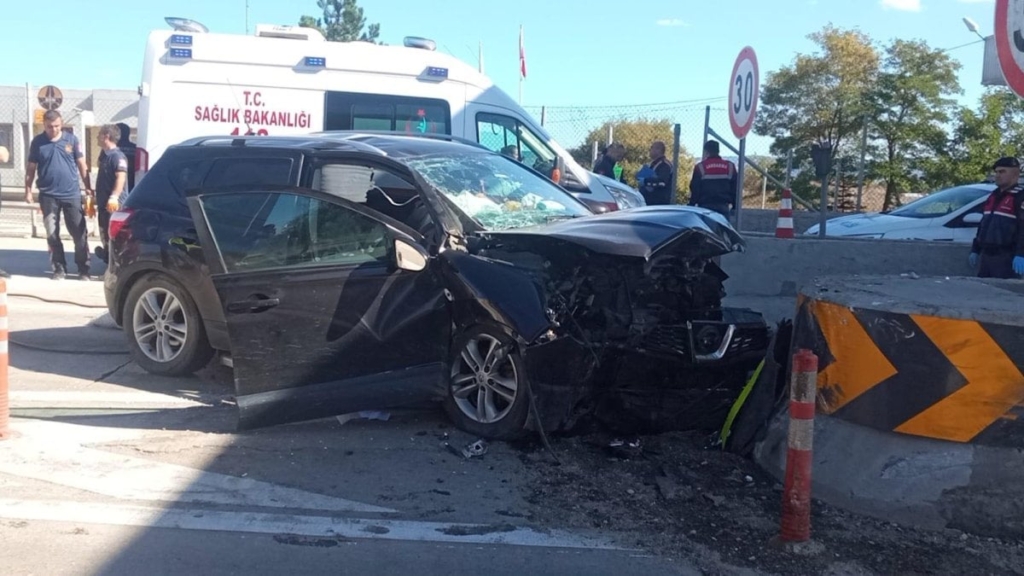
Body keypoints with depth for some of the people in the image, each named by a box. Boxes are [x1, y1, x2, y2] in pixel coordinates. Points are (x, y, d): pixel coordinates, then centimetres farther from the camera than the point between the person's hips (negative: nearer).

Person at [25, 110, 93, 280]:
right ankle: (59, 268, 15)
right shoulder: (37, 142, 1)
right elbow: (31, 168, 6)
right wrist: (28, 190, 2)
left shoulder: (71, 139, 1)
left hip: (72, 194, -1)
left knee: (80, 233, 1)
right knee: (52, 235, 5)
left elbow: (81, 164, 6)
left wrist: (88, 187, 4)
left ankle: (84, 269, 8)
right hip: (48, 195, 1)